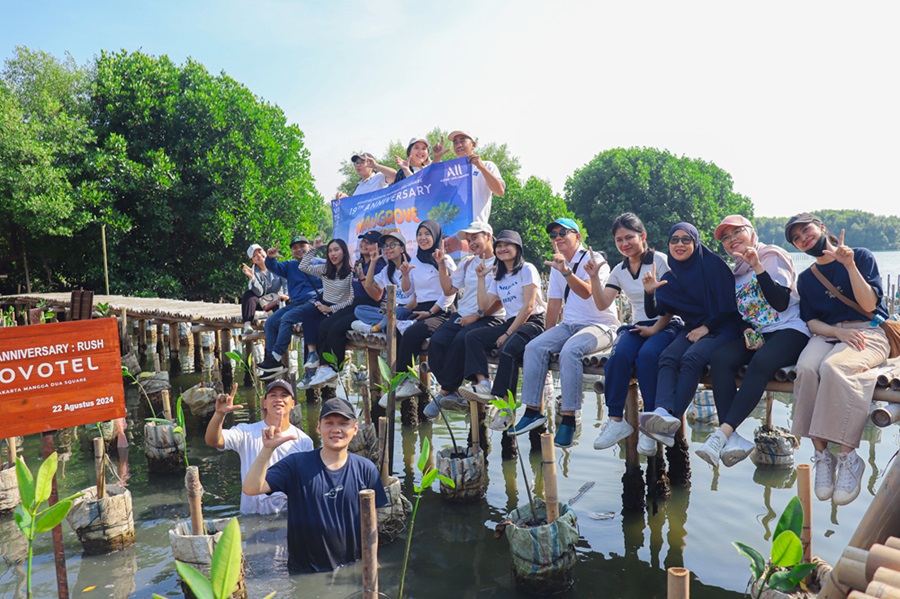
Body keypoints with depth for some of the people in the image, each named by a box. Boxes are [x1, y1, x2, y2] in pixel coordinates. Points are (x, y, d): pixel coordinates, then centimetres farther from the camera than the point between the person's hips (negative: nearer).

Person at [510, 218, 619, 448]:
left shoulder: (594, 260, -7)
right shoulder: (557, 265, 15)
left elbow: (586, 292, -25)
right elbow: (554, 303, 18)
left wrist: (566, 271, -38)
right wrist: (548, 337, 15)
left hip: (600, 326, -7)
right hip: (569, 325, 7)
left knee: (570, 350, -34)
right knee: (534, 347, -16)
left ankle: (568, 418, -29)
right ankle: (532, 410, -13)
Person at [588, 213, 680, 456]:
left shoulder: (660, 261, 0)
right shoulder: (619, 270, 15)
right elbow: (602, 304, 7)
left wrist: (655, 329, -15)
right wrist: (594, 277, -5)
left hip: (665, 325, -4)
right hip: (636, 326, 4)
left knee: (647, 356, -35)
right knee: (619, 355, -29)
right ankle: (616, 420, -24)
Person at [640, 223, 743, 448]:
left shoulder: (713, 264, -1)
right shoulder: (670, 277, 13)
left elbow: (728, 304, -4)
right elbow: (653, 312, 6)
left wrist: (707, 327, -10)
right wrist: (649, 292, -13)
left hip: (722, 328, -4)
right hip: (692, 329, 5)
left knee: (691, 358, -33)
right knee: (667, 357, -27)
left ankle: (673, 420, -42)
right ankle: (664, 413, -49)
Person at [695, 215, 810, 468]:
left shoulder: (773, 255, 1)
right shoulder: (736, 272, 20)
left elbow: (781, 303, -11)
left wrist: (757, 266, -16)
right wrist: (747, 330, -3)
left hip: (789, 329, -5)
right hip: (755, 334, 6)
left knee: (761, 362, -36)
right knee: (719, 358, -25)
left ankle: (723, 433, -42)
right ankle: (731, 438, -36)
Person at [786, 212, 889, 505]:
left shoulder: (861, 256, 7)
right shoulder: (805, 279, 19)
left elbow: (869, 305, -4)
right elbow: (811, 322, 10)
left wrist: (850, 265, -13)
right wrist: (839, 332, -10)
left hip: (868, 332, -3)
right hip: (827, 335, 3)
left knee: (833, 366, -37)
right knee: (806, 368, -33)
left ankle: (848, 457, -28)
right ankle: (822, 455, -26)